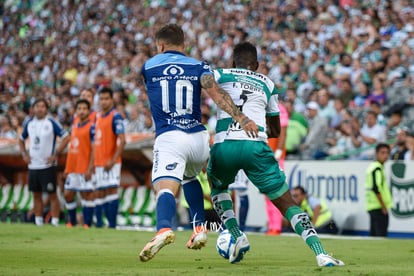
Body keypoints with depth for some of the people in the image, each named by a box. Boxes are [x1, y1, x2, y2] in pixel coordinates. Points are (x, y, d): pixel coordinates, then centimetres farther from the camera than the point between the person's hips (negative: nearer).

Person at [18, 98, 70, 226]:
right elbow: (21, 140, 23)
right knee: (36, 195, 10)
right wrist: (24, 154, 8)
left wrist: (55, 154, -13)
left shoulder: (52, 123, -7)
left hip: (48, 165, -6)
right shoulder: (29, 123, 8)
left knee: (52, 194, -4)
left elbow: (66, 137, -11)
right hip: (33, 165, 6)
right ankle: (38, 222, 17)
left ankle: (55, 222, -2)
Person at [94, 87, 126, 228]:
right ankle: (99, 223, 13)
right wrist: (92, 163, 19)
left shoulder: (115, 117, -8)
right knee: (100, 193, 9)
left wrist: (113, 160, -21)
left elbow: (122, 140, -15)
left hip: (110, 162, -8)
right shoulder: (97, 117, 16)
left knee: (111, 190, -11)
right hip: (98, 162, 8)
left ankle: (112, 224, -12)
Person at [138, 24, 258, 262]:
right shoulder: (198, 67, 11)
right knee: (189, 178, 33)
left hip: (168, 137, -3)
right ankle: (199, 227, 17)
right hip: (199, 138, 3)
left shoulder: (149, 67, 12)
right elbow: (217, 94, -7)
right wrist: (241, 118, -17)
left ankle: (164, 229, -51)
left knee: (166, 187, -21)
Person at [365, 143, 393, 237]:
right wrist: (384, 207, -18)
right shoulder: (377, 168, -12)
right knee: (381, 235, -12)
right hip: (378, 207, -10)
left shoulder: (372, 166, 17)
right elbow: (376, 188, -21)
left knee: (373, 234, 11)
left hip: (371, 207, 10)